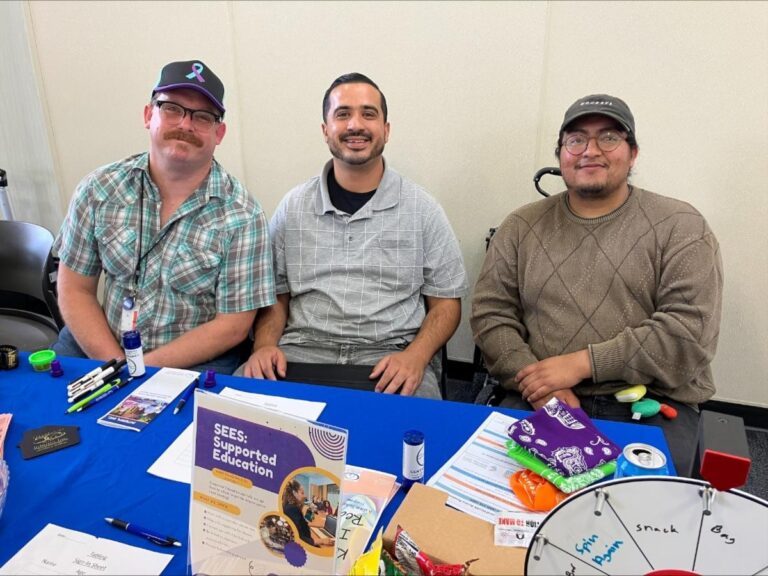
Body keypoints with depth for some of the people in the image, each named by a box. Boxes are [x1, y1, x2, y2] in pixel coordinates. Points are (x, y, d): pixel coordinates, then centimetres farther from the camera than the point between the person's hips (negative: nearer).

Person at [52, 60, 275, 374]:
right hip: (99, 346, 3)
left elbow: (232, 326, -11)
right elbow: (75, 290, 3)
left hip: (195, 361, -2)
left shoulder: (242, 216, -12)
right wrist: (116, 366, -11)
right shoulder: (99, 189, -1)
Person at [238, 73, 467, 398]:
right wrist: (265, 346, -6)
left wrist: (415, 356, -12)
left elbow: (446, 302, 6)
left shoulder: (423, 210, 4)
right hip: (302, 350, 2)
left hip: (391, 353, -1)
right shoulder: (293, 207, 10)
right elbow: (276, 295, 14)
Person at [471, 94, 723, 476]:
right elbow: (490, 314, 4)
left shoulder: (680, 226, 2)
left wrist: (581, 363, -15)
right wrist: (537, 381, -13)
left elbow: (691, 329, -8)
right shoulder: (522, 226, 9)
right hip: (540, 400, 2)